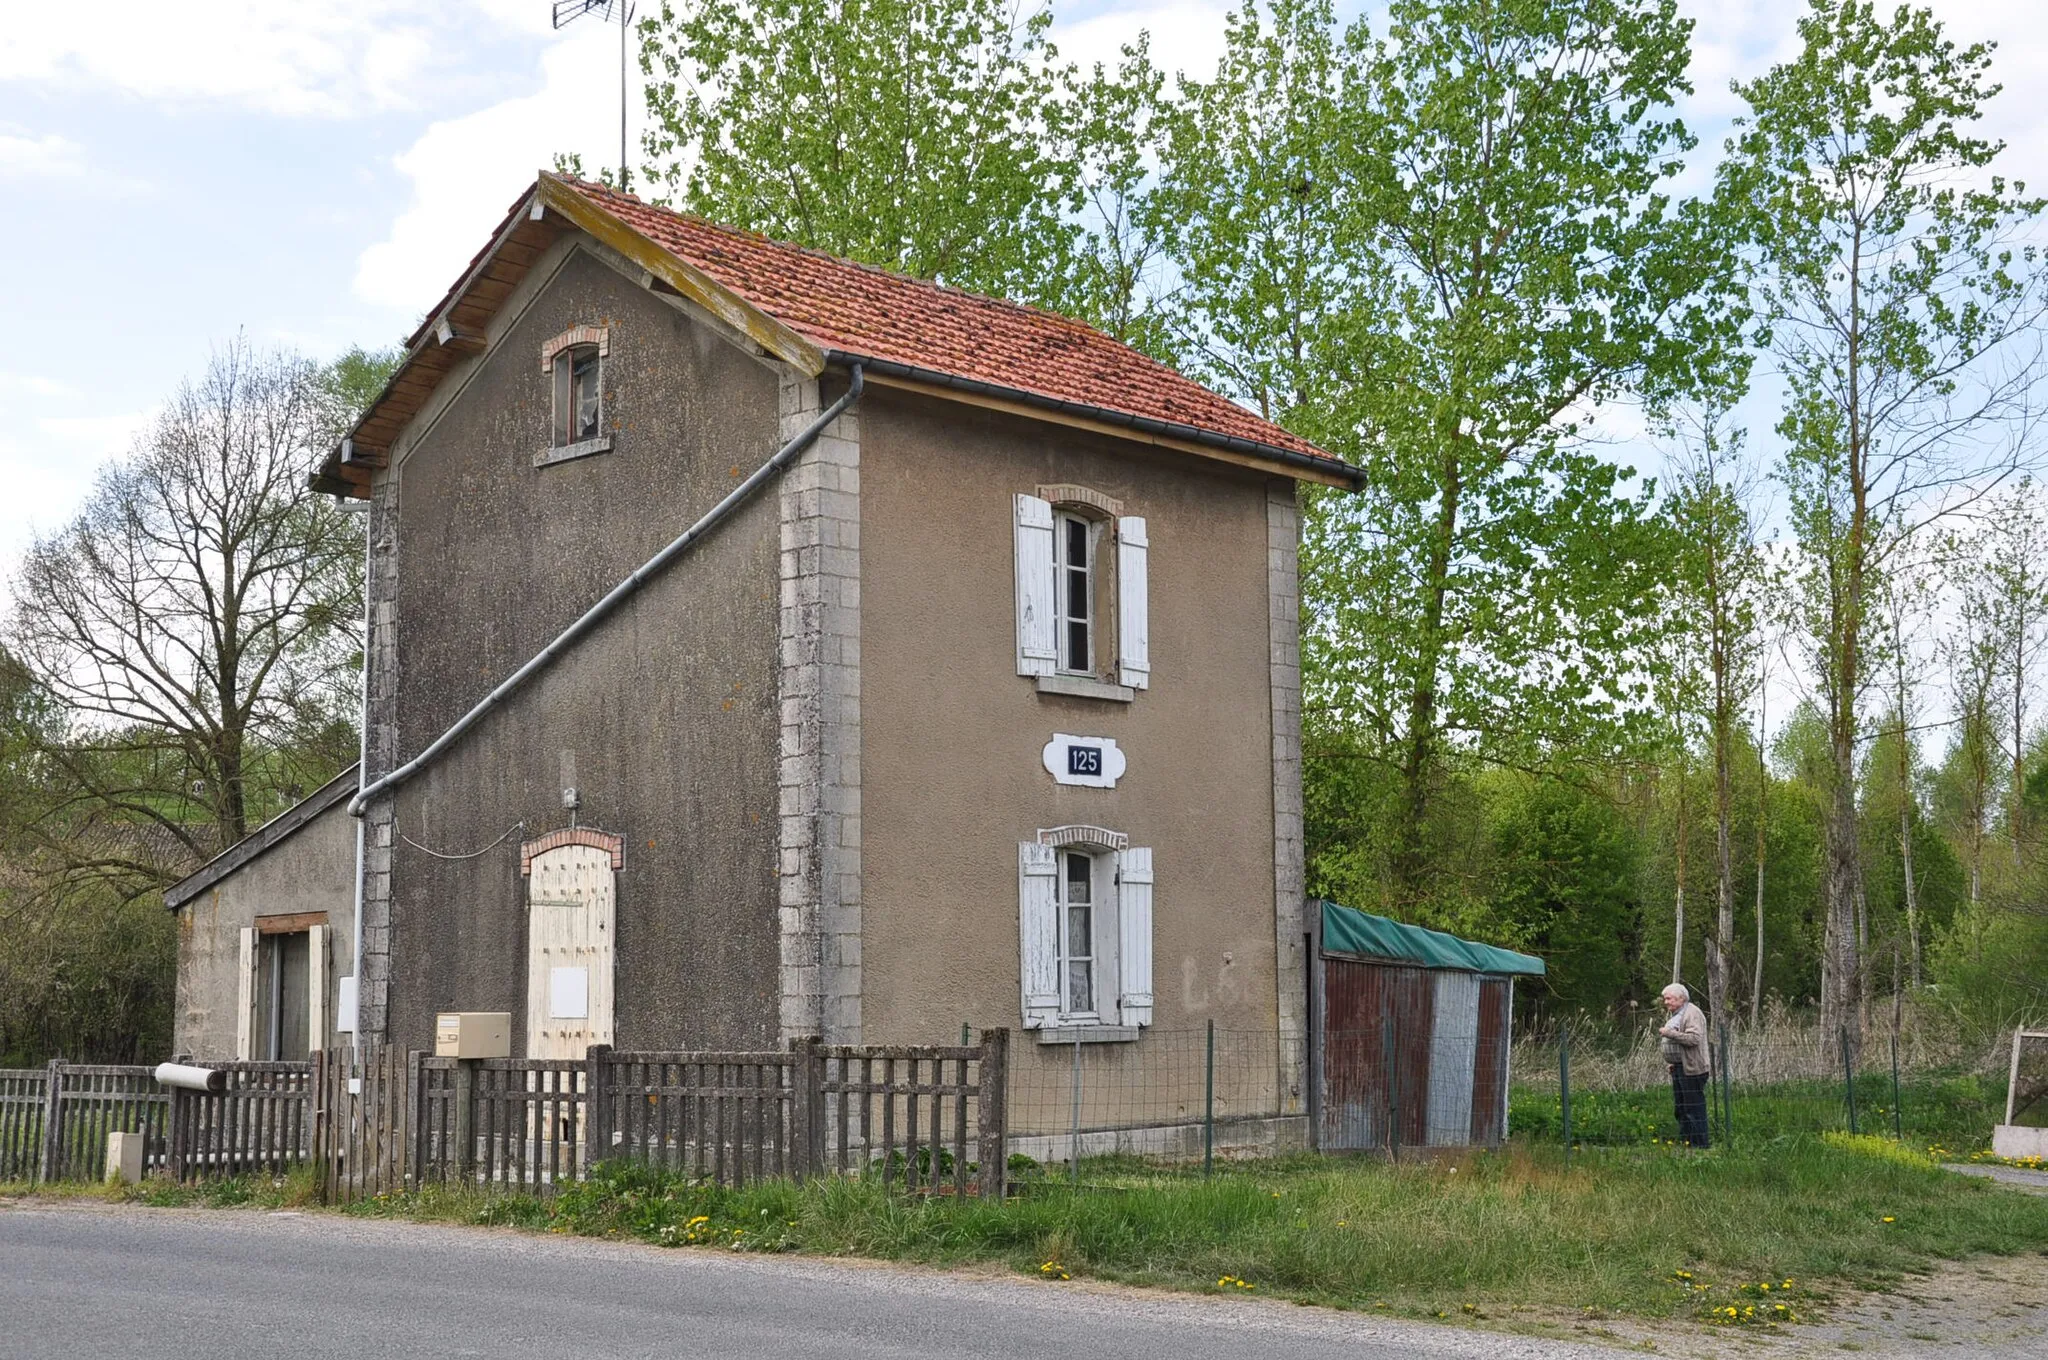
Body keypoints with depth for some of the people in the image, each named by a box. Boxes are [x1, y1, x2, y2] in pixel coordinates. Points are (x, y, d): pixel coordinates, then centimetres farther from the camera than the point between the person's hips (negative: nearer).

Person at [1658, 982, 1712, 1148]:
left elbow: (1694, 1038, -24)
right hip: (1678, 1068, 10)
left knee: (1694, 1109, -8)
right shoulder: (1675, 1015, 20)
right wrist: (1670, 1062, 20)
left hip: (1691, 1068, -10)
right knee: (1681, 1109, 12)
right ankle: (1685, 1142, 18)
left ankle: (1699, 1145, -6)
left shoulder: (1692, 1013, -11)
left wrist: (1669, 1033, -23)